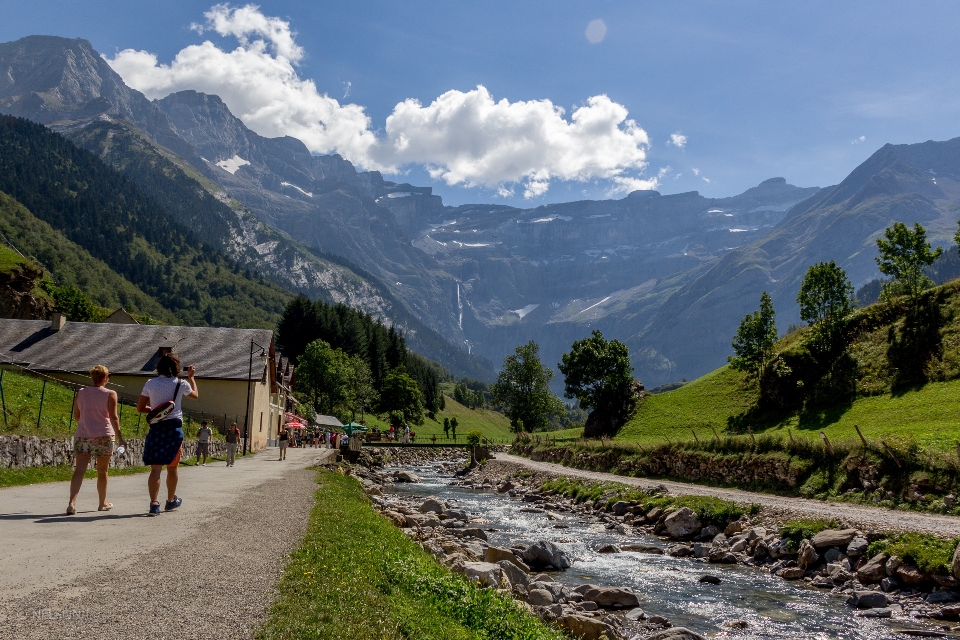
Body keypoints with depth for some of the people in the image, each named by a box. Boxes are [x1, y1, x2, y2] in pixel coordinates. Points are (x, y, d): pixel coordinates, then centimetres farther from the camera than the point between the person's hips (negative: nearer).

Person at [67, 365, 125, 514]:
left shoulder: (81, 393, 6)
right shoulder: (110, 394, -5)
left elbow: (76, 415, 13)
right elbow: (113, 417, -12)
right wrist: (119, 437, -11)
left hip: (82, 435, 3)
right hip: (103, 436, -3)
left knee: (79, 470, -3)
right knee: (102, 471, 10)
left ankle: (72, 502, -20)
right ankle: (103, 503, 23)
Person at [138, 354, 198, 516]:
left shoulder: (150, 384, 1)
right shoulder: (181, 384, -3)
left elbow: (140, 408, 5)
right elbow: (195, 394, 19)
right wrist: (191, 377, 31)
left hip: (155, 428, 1)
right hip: (174, 428, -1)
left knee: (155, 468, -1)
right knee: (172, 467, 14)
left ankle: (154, 503, -13)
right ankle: (171, 501, 28)